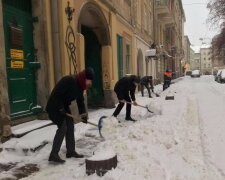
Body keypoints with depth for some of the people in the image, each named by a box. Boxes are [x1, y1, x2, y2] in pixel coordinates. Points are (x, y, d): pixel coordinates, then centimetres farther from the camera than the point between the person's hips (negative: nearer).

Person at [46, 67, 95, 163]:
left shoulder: (79, 85, 1)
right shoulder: (69, 80, -27)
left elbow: (80, 100, 5)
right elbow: (56, 94, -28)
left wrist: (83, 113, -5)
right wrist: (60, 108, -24)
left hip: (64, 106, 9)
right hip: (54, 106, -9)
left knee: (70, 126, 9)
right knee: (62, 128, -14)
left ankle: (70, 151, 20)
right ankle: (53, 155, -7)